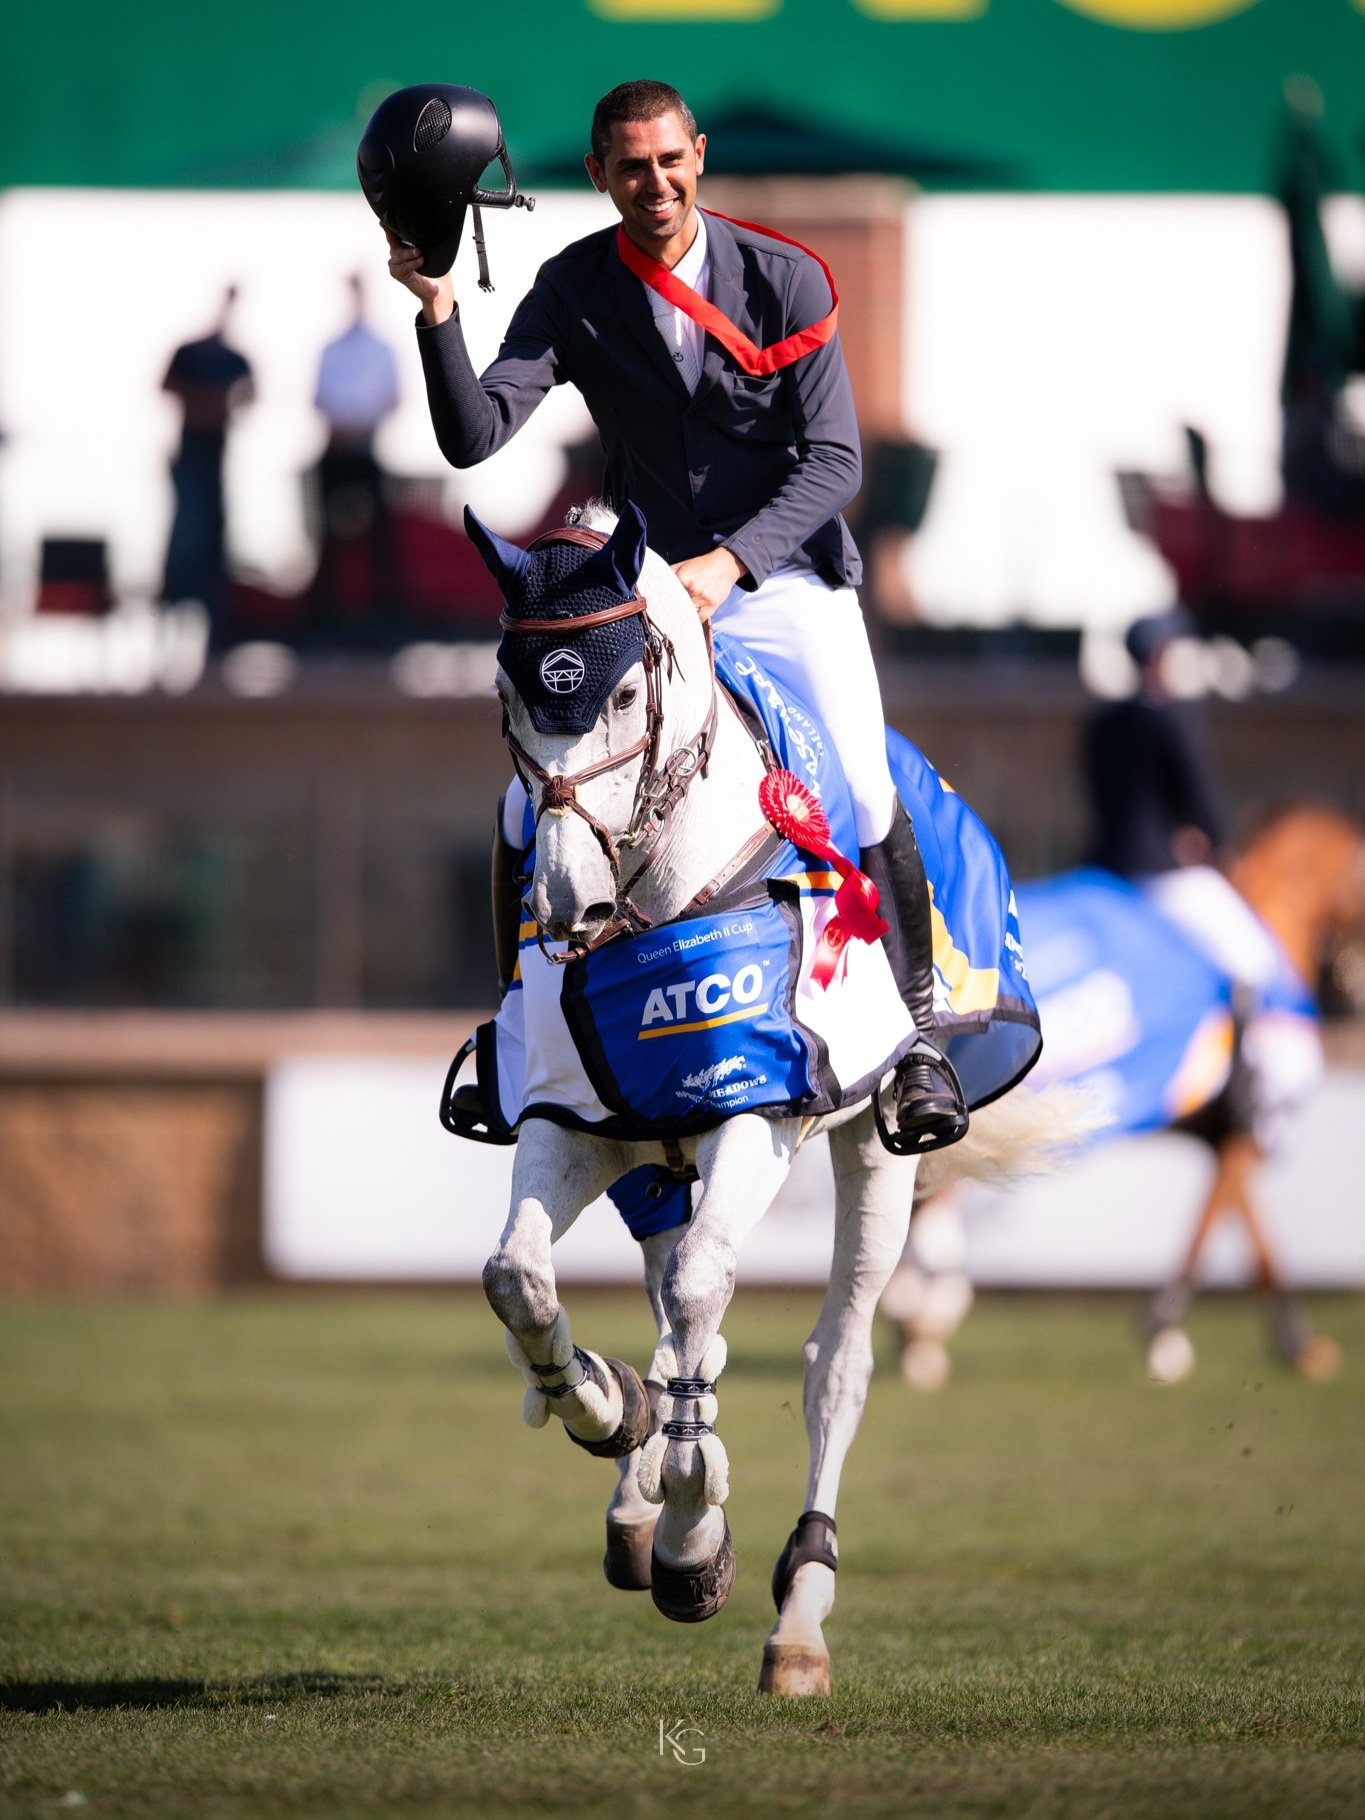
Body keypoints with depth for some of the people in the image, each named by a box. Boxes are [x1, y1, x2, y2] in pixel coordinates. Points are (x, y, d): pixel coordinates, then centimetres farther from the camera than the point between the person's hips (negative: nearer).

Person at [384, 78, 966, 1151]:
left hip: (786, 574, -2)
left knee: (865, 787, -19)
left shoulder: (787, 281, -8)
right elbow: (473, 437, -14)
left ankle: (919, 1034, -4)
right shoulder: (573, 293, -5)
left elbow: (833, 461, -11)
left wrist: (727, 562, -24)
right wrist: (439, 314, -30)